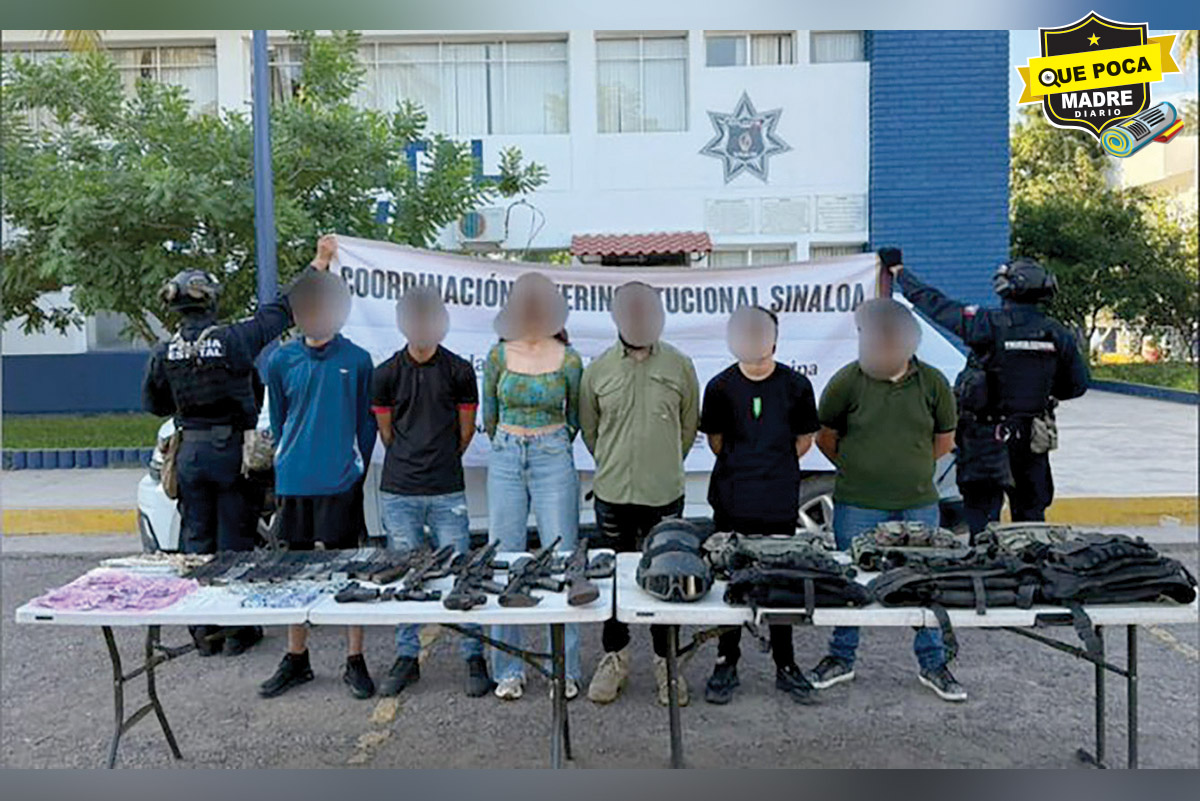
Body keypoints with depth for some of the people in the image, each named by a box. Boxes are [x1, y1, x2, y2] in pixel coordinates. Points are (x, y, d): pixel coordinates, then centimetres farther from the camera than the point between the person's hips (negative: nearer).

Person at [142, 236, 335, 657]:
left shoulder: (163, 353, -1)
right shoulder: (233, 339, -14)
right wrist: (318, 264, -3)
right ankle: (237, 628, 17)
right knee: (234, 540, 7)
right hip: (230, 450, -3)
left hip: (190, 453, 3)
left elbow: (153, 404, 10)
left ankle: (204, 630, 22)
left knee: (196, 541, 13)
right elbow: (281, 309, -9)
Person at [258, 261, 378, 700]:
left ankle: (354, 662, 16)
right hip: (294, 483, 3)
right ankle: (296, 660, 27)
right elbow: (278, 422, 13)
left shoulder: (356, 360, -2)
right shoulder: (281, 360, 4)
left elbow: (366, 423, 5)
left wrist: (356, 468, 4)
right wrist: (287, 466, 11)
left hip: (341, 484, -2)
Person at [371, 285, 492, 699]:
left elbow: (466, 431, 8)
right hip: (398, 492, 2)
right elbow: (386, 432, 11)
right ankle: (407, 657, 23)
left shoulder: (459, 370, 0)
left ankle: (474, 657, 14)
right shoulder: (386, 373, 3)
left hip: (447, 492, -1)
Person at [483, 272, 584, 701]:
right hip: (505, 460, 2)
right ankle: (508, 669, 16)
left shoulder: (568, 359, -1)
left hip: (554, 460, -1)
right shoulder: (499, 355, 2)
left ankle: (565, 669, 13)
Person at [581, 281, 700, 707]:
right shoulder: (598, 369, 0)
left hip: (665, 494, -1)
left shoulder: (679, 365, -1)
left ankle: (666, 661, 26)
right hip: (613, 493, 1)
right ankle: (615, 657, 30)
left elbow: (689, 426, 10)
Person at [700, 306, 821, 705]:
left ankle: (785, 665, 26)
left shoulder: (795, 385, -2)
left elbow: (804, 438, 9)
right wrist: (742, 468, 8)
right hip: (732, 504, 0)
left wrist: (775, 468, 9)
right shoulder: (721, 387, -3)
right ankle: (726, 664, 21)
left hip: (780, 504, 0)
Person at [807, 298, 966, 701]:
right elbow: (825, 437, 6)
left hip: (918, 504, 2)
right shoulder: (847, 381, -6)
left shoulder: (932, 382, -1)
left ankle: (933, 664, 29)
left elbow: (944, 440, 13)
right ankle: (842, 657, 28)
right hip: (857, 505, -1)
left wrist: (909, 465, 10)